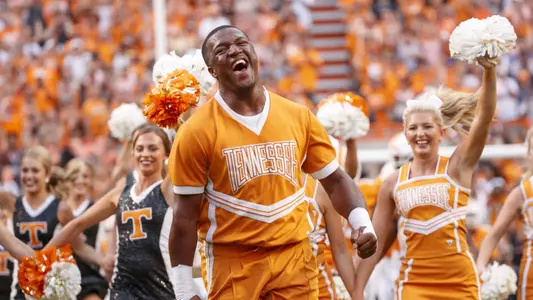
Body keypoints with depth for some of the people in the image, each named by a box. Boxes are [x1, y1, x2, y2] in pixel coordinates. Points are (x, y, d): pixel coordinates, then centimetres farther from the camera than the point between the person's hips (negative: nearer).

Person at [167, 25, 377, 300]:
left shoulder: (299, 117, 4)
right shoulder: (196, 132, -7)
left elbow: (334, 180, 11)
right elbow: (186, 216, -5)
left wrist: (363, 224, -7)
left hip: (294, 257, 3)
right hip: (231, 263, -3)